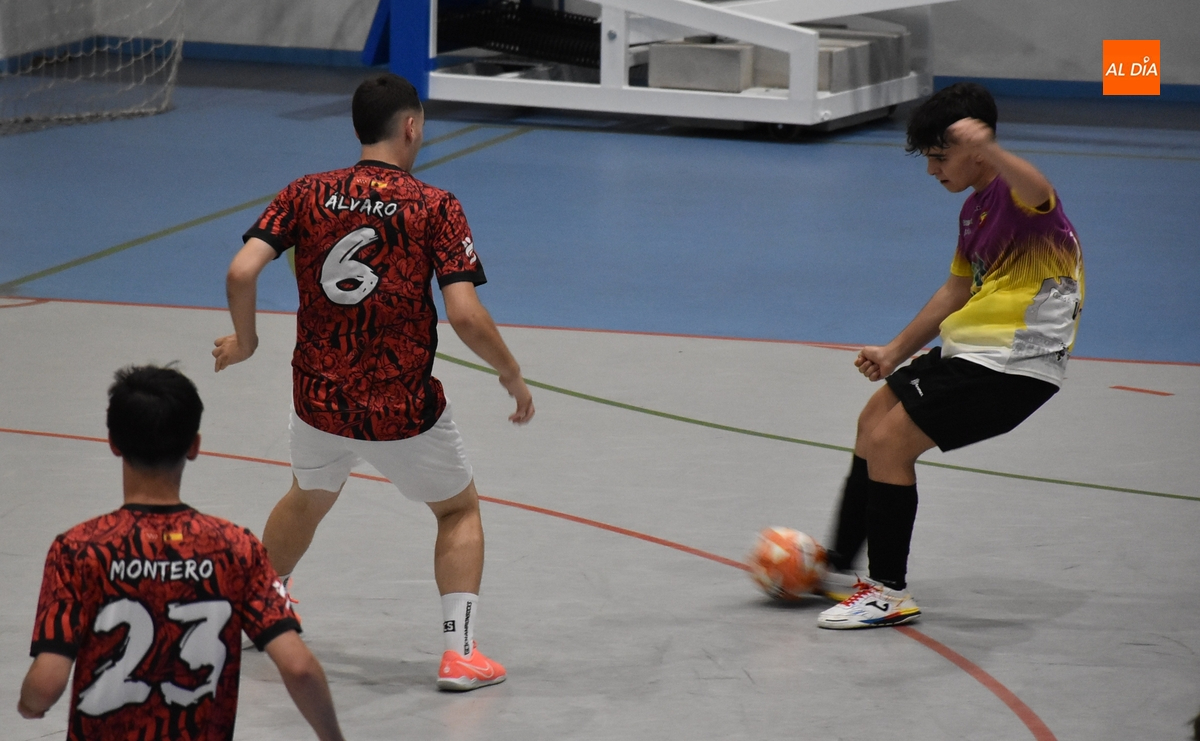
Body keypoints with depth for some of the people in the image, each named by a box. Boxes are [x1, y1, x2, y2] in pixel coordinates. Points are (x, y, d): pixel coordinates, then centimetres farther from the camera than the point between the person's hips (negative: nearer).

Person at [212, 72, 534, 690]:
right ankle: (459, 652, 7)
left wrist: (244, 340, 7)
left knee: (307, 499, 32)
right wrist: (513, 377, -3)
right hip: (404, 408, -3)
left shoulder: (307, 194, -2)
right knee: (460, 511, 19)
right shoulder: (435, 207, -11)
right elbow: (466, 315, -18)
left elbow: (241, 272, -11)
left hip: (319, 400, 3)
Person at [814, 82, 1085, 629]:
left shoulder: (1014, 194, -17)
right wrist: (896, 352, 27)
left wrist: (989, 151, -63)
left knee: (889, 441, -15)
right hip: (971, 348, 11)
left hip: (1014, 363, -11)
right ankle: (839, 569, 35)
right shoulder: (975, 208, 15)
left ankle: (890, 593, -4)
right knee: (873, 424, 22)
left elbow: (1038, 192, -44)